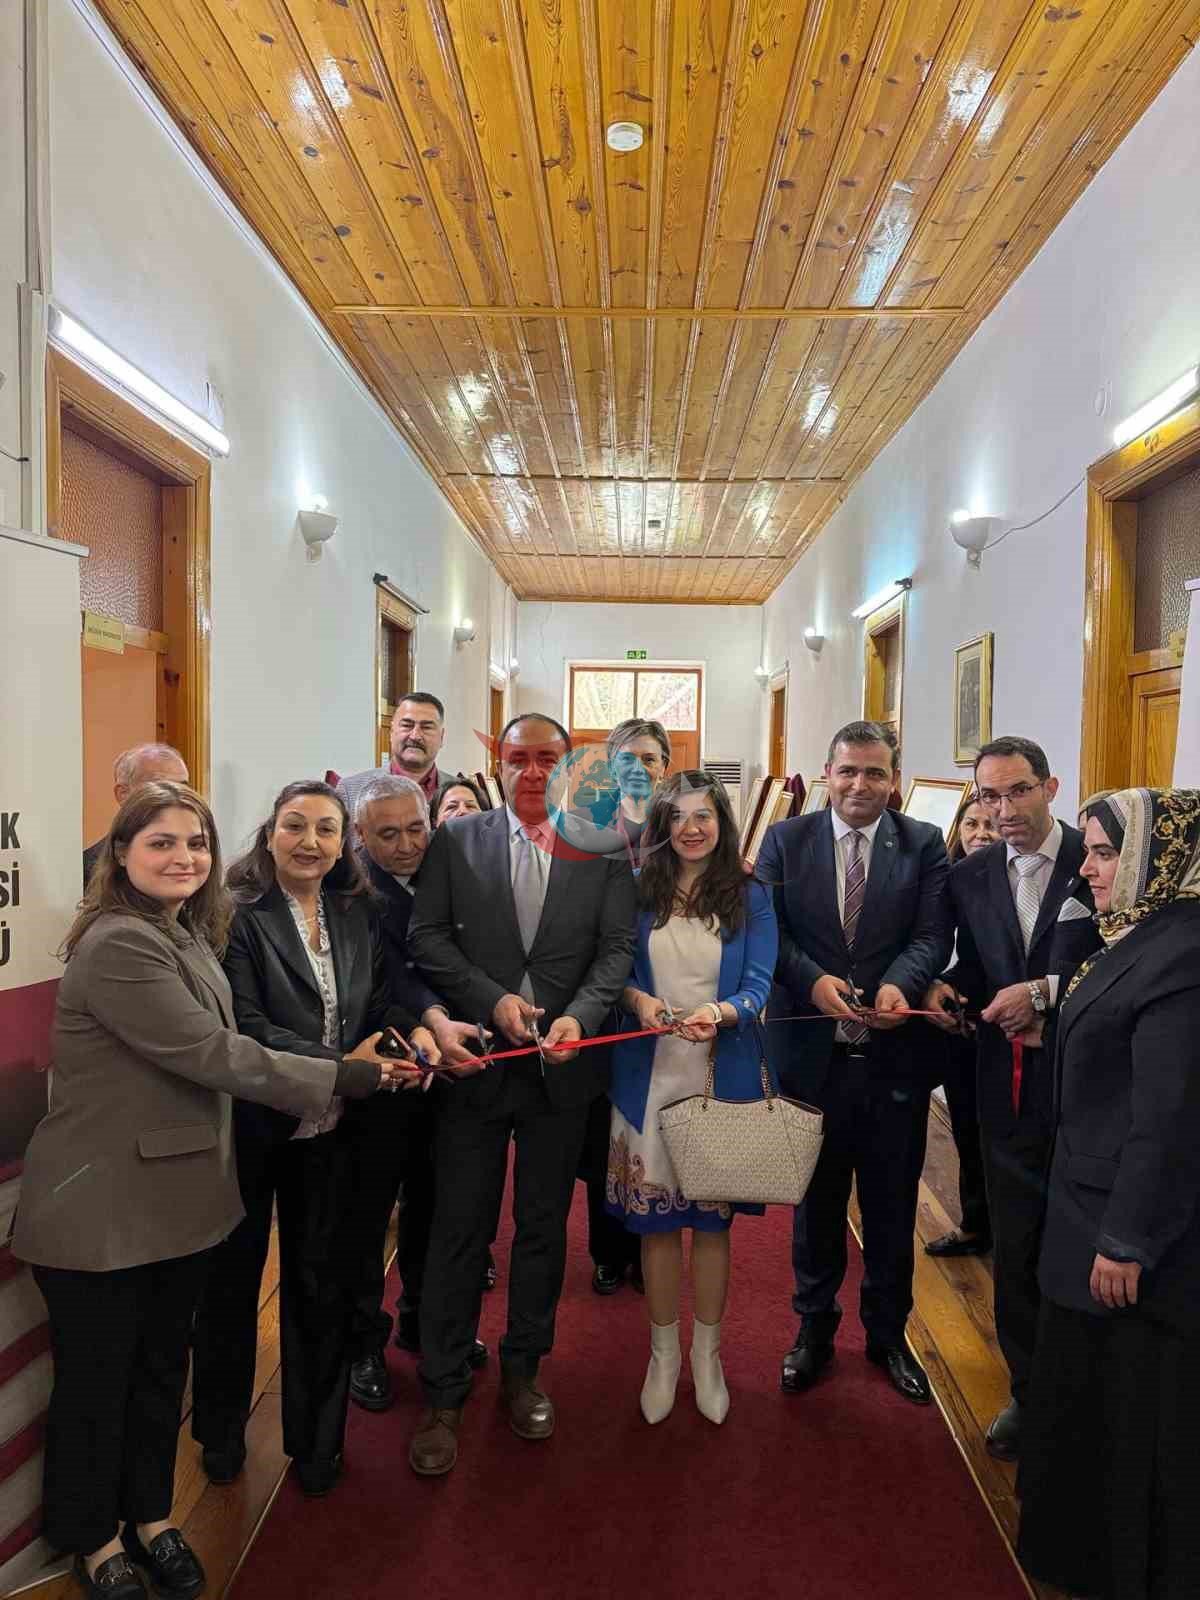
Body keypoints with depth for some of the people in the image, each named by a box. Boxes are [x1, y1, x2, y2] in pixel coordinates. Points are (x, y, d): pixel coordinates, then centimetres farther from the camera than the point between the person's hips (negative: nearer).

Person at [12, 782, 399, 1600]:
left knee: (163, 1365, 21)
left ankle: (150, 1515, 43)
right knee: (97, 1376, 14)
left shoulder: (186, 934, 8)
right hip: (101, 1210, -8)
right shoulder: (118, 943, -23)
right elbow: (208, 1053, -25)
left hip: (177, 1195, 8)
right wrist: (341, 1075, -20)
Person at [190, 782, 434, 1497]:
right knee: (233, 1276, 17)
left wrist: (415, 1029, -17)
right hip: (249, 1124, -3)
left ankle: (316, 1438, 36)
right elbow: (247, 1028, -21)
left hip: (329, 1129, 4)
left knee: (322, 1280, 15)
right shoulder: (237, 913, -15)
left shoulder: (358, 915, 2)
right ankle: (221, 1430, 41)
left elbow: (379, 1003, 5)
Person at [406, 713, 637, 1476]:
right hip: (477, 1060, -1)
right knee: (460, 1232, 9)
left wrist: (579, 1016, -20)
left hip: (561, 1065, 1)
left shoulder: (603, 849, -1)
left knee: (545, 1228, 17)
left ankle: (523, 1370, 38)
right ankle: (444, 1393, 27)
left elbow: (617, 948, -4)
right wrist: (493, 999, -15)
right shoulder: (456, 841, 0)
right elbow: (428, 936, -4)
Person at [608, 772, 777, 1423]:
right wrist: (639, 1000, -16)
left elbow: (758, 984, -5)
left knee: (712, 1219, 11)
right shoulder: (639, 892, 3)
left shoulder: (750, 896, 1)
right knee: (655, 1220, 9)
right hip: (650, 1075, 1)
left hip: (723, 1075, 0)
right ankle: (663, 1354, 29)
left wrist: (721, 1012, -25)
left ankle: (707, 1354, 31)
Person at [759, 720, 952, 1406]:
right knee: (816, 1200, 17)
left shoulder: (924, 844, 0)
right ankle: (815, 1327, 38)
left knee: (892, 1206, 16)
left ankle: (888, 1333, 39)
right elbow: (768, 931, -4)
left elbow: (932, 935, -8)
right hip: (811, 1048, 0)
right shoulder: (786, 839, 0)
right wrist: (813, 981, -21)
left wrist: (900, 984, -28)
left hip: (894, 1050, 1)